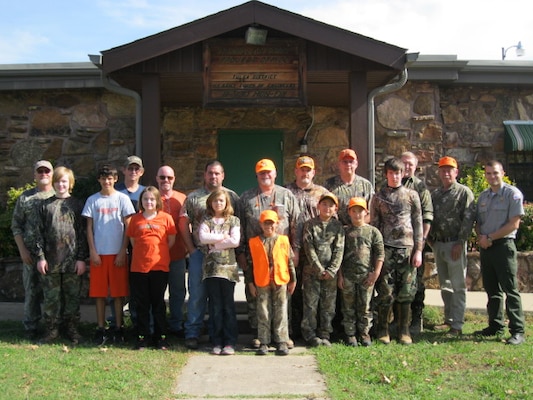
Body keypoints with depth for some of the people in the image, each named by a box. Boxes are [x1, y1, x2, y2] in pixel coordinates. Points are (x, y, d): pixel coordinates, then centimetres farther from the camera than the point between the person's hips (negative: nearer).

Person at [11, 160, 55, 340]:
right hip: (31, 252, 0)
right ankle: (31, 328, 14)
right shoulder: (25, 197, 7)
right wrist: (22, 250, -2)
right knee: (32, 290, 5)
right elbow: (16, 225, 7)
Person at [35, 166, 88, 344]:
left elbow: (83, 233, 1)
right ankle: (51, 329, 15)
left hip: (72, 260, -1)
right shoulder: (46, 205, 8)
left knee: (72, 296, 5)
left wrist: (82, 258, -4)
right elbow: (40, 233, 6)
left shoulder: (77, 205, 4)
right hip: (51, 260, 1)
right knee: (51, 296, 5)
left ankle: (72, 329, 16)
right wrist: (41, 256, -2)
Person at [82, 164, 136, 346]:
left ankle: (118, 328, 10)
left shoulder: (122, 199, 2)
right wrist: (93, 252, -2)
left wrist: (122, 252, -5)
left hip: (117, 253, -1)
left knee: (118, 292, 2)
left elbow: (128, 227, 1)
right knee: (99, 292, 3)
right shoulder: (92, 200, 6)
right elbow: (89, 228, 6)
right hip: (98, 253, 1)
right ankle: (101, 329, 10)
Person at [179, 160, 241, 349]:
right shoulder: (193, 197, 7)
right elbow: (183, 224, 7)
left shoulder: (232, 197, 7)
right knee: (197, 294, 1)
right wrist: (191, 249, 0)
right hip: (199, 253, 0)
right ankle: (192, 334, 7)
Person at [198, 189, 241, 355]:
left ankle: (229, 342, 6)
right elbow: (202, 237, -9)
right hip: (211, 267, 1)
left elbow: (235, 241, -7)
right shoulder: (207, 221, 10)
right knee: (215, 306, 4)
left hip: (228, 267, -1)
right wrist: (223, 237, -8)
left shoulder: (233, 220, 8)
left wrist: (213, 241, -6)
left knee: (228, 305, 1)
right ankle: (217, 342, 10)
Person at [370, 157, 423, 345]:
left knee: (406, 292, 2)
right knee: (385, 292, -2)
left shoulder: (412, 195, 9)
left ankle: (404, 331, 13)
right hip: (386, 249, -1)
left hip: (407, 248, 1)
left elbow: (418, 224, 7)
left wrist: (418, 250, 0)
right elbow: (374, 224, 7)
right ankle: (383, 330, 11)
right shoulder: (379, 197, 8)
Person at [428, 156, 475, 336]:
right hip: (438, 244, 6)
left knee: (458, 286, -4)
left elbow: (468, 219, -11)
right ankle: (449, 320, 23)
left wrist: (460, 243, -16)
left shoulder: (464, 192, -4)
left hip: (455, 245, -6)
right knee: (444, 285, 13)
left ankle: (457, 325, -1)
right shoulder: (434, 194, 14)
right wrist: (430, 239, 7)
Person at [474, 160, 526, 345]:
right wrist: (480, 237, -4)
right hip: (485, 247, 7)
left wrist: (490, 238, -13)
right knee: (492, 289, 11)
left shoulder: (513, 194, -5)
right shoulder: (483, 196, 15)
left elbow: (514, 224, -12)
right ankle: (495, 326, 20)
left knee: (510, 289, -7)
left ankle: (518, 331, -5)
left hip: (503, 245, -6)